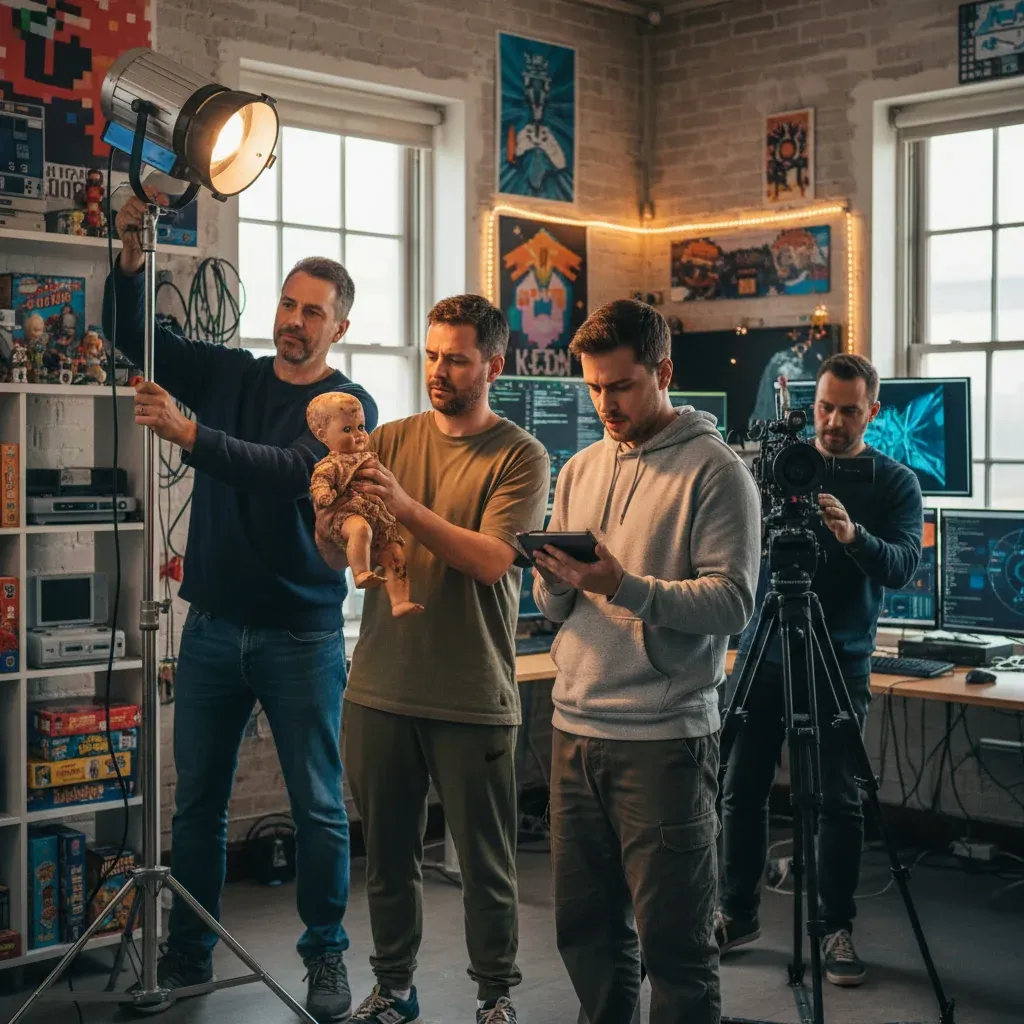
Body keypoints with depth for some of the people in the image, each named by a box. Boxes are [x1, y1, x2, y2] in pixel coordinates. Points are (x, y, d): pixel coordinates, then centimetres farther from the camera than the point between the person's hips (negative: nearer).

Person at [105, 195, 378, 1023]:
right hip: (214, 623, 4)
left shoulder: (348, 405, -5)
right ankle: (189, 954, 23)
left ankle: (326, 955, 18)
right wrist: (131, 258, -12)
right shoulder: (228, 374, 8)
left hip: (301, 634, -3)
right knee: (197, 801, 10)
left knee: (318, 806, 3)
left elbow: (291, 471, -22)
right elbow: (130, 333, 6)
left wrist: (188, 433, -32)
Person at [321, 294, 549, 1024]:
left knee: (486, 861, 7)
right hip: (380, 688, 4)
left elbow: (493, 561, -17)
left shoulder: (520, 458, -4)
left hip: (472, 698, -3)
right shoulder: (390, 441, 7)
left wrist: (408, 507, -27)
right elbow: (339, 556, 3)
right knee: (388, 853, 14)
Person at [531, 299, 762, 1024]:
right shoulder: (580, 472, 14)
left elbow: (732, 603, -14)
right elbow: (555, 610, 14)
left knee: (674, 941, 0)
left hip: (665, 737, -6)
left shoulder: (716, 471, -5)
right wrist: (554, 579, -8)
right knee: (586, 928, 13)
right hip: (575, 727, 6)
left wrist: (624, 587, -25)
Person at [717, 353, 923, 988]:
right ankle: (738, 914, 19)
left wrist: (853, 536, -31)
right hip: (763, 651, 2)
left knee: (839, 801, 1)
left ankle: (838, 929, 14)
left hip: (840, 665, -2)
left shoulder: (896, 484, 2)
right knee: (743, 788, 5)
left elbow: (903, 567, -12)